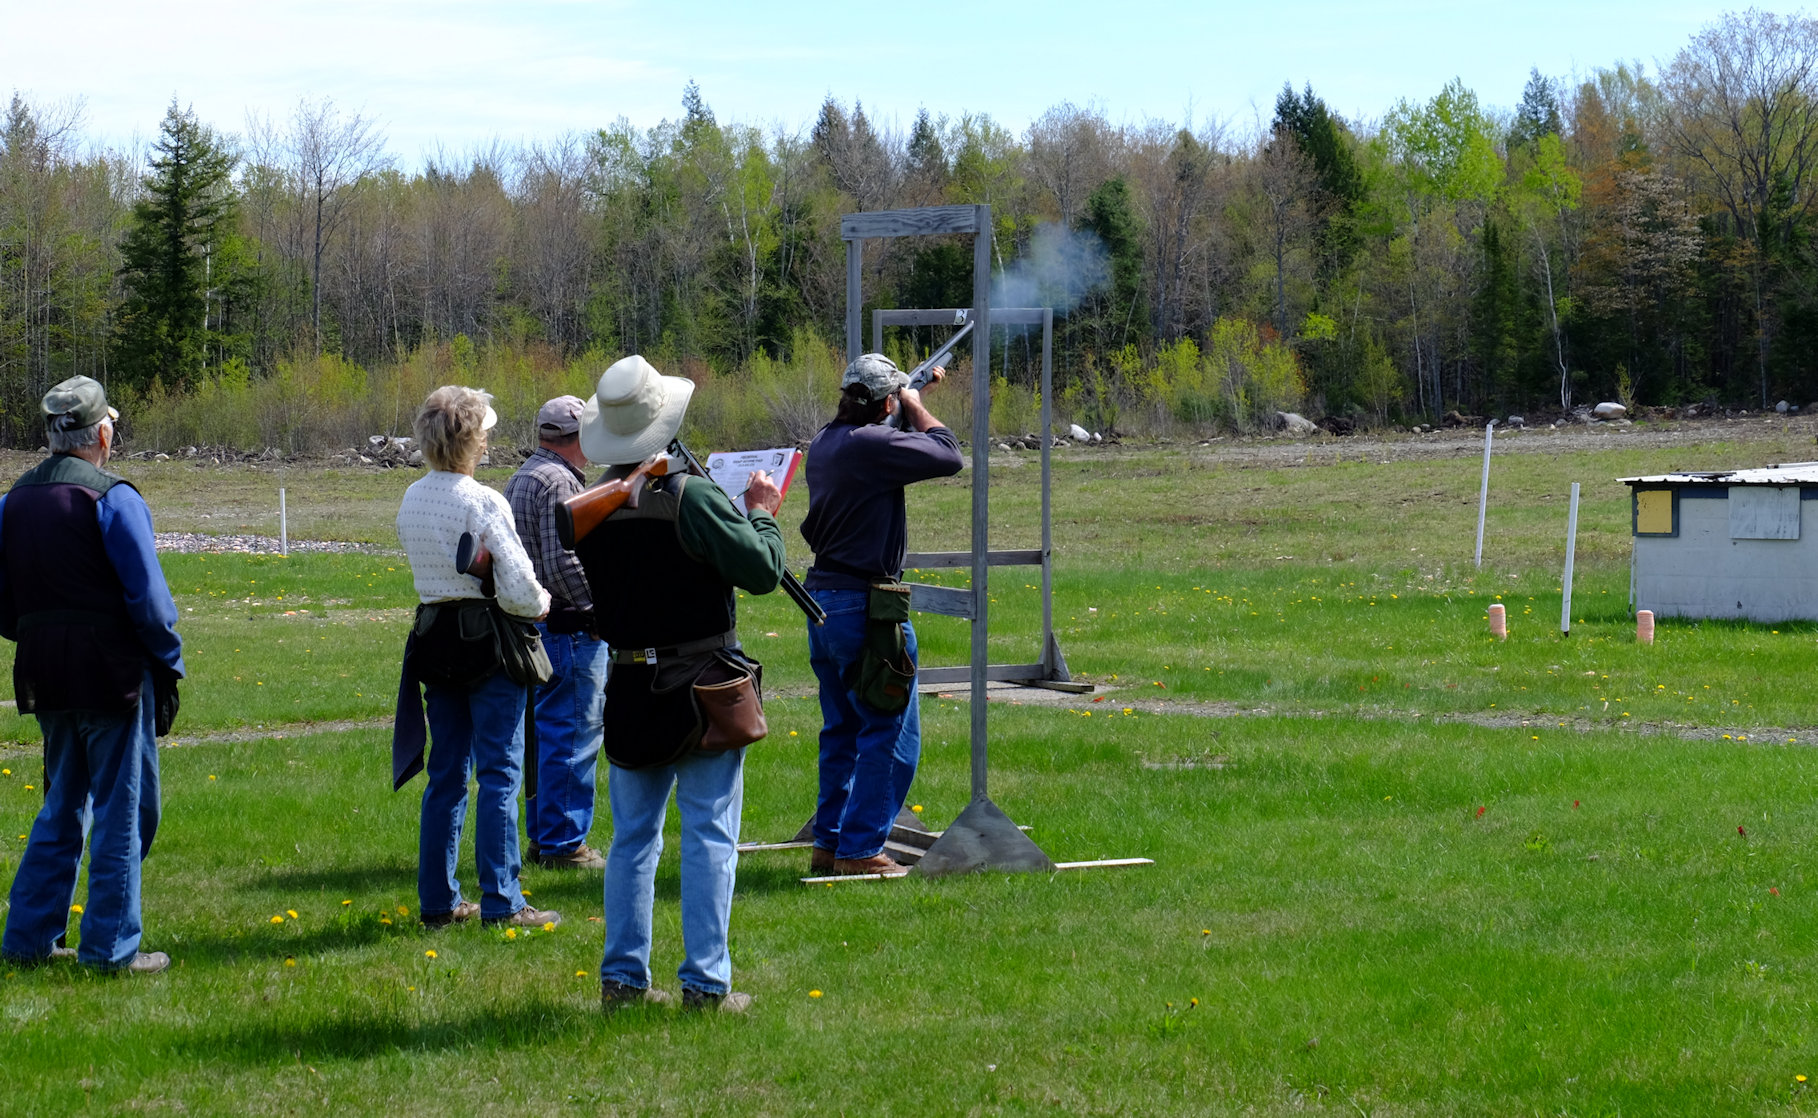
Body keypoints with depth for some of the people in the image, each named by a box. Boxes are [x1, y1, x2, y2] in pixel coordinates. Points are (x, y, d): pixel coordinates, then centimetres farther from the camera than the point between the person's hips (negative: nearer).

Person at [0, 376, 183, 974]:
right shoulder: (112, 498, -12)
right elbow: (147, 595, -14)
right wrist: (170, 663, -4)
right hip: (113, 672, -7)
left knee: (63, 804, 18)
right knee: (122, 808, 2)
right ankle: (111, 945, 3)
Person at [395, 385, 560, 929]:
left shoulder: (411, 500, 5)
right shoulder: (483, 503, -17)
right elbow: (519, 589, -21)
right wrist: (540, 604, 1)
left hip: (435, 637, 7)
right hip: (490, 642, -7)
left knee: (445, 775, 13)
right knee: (499, 774, -2)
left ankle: (438, 899, 15)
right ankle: (500, 903, -2)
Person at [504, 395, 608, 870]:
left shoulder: (523, 478, 16)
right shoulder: (558, 483, -16)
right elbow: (564, 563, -23)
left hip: (537, 625, 11)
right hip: (569, 628, -11)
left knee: (546, 732, 16)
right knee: (574, 734, -5)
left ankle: (541, 833, 23)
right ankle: (563, 843, -2)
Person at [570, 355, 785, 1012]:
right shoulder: (693, 498, -17)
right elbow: (762, 571, -16)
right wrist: (762, 514, 2)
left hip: (627, 691, 5)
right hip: (702, 688, -5)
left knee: (632, 836, 13)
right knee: (709, 836, 2)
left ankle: (623, 977, 14)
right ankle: (705, 983, 2)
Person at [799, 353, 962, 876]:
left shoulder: (825, 442, 10)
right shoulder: (874, 444, -18)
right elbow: (947, 456, -13)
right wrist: (917, 407, -2)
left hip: (822, 597, 9)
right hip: (865, 605, -9)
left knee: (842, 732, 18)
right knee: (891, 734, -2)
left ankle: (828, 844, 21)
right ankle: (860, 849, -3)